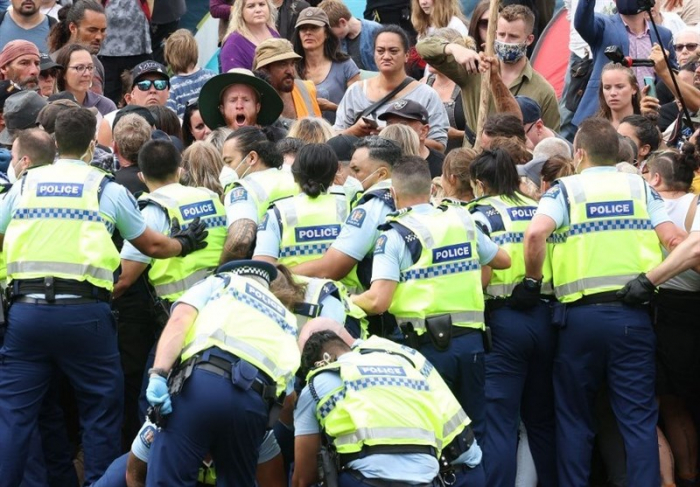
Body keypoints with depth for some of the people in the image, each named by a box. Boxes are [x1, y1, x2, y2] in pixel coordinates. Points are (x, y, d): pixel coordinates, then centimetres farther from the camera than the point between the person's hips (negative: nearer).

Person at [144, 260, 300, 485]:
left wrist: (158, 374, -3)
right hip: (255, 400, 4)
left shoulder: (220, 282, 29)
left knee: (166, 480, -6)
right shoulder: (286, 318, 40)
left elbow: (179, 320, 9)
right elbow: (288, 386, 26)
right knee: (237, 482, 20)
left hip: (203, 381, -4)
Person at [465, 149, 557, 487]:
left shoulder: (483, 213, -3)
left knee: (499, 422, -4)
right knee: (543, 419, 15)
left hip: (503, 319, -5)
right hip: (544, 316, 5)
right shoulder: (538, 210, 11)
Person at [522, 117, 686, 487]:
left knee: (574, 418, 11)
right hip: (633, 314, 1)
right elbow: (675, 241, -1)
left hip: (581, 314, -1)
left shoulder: (565, 189, 3)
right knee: (638, 417, 2)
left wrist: (532, 281, -2)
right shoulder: (640, 187, 10)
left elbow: (535, 234, -15)